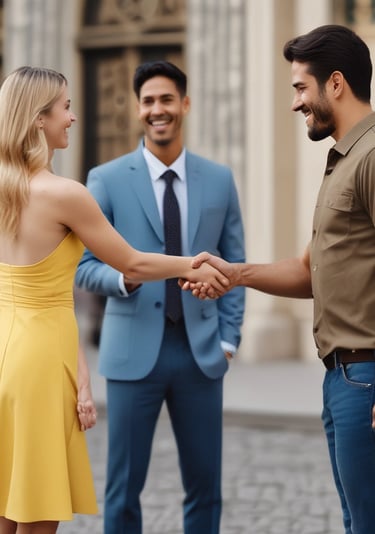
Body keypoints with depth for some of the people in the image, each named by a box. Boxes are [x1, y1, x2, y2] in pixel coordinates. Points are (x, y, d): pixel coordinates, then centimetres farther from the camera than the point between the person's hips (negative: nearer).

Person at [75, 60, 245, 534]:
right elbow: (85, 268, 0)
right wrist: (122, 277, -21)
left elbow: (234, 265, 11)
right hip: (134, 352, -2)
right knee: (124, 488, 2)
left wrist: (228, 339, 3)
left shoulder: (219, 179, 8)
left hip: (200, 352, 2)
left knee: (205, 486, 7)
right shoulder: (107, 180, 0)